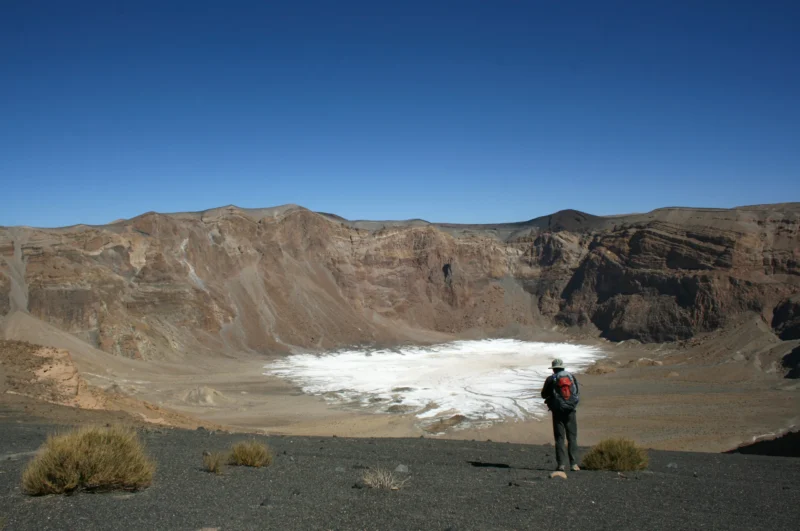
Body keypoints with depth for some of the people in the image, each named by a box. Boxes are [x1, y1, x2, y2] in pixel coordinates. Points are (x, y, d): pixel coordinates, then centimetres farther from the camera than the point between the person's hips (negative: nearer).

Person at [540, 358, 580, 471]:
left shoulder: (551, 379, -2)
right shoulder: (571, 377, 6)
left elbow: (544, 395, 4)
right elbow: (578, 393, 10)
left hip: (558, 411, -2)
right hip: (571, 411, 2)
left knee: (559, 438, 2)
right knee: (572, 437, 6)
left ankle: (561, 464, -2)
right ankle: (574, 464, 2)